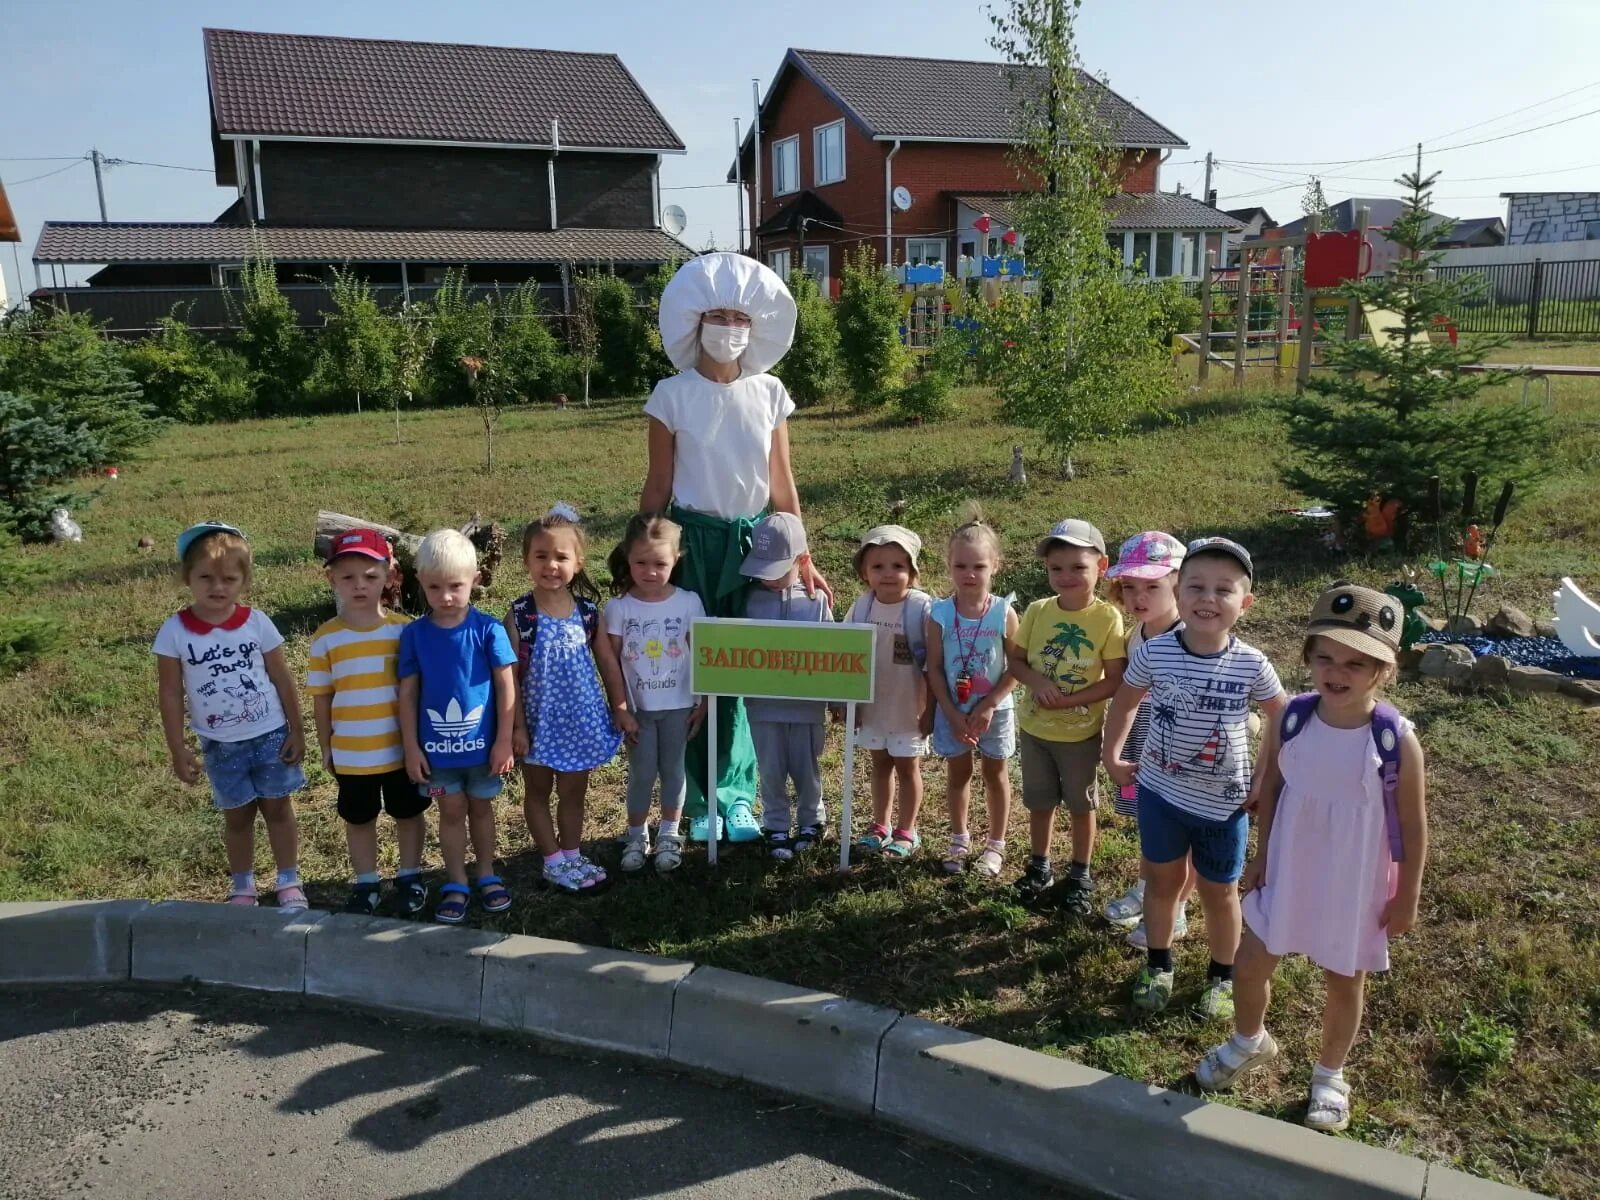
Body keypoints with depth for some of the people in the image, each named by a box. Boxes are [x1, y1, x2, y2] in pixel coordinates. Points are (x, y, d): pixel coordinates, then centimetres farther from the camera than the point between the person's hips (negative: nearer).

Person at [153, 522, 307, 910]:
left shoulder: (257, 622, -9)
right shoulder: (175, 632, -10)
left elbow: (282, 680, -1)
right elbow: (170, 694, -5)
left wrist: (296, 731, 0)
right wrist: (178, 750, -4)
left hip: (270, 735, 0)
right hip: (220, 745, 0)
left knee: (277, 808, 10)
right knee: (237, 816, 13)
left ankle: (289, 882, 24)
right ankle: (242, 887, 30)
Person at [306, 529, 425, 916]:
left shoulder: (404, 629, -8)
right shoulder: (325, 638, -7)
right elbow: (321, 698, 1)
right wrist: (326, 747, 5)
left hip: (402, 749, 0)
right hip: (351, 754, 1)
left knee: (409, 814, 16)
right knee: (358, 821, 17)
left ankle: (410, 878, 36)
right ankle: (366, 885, 35)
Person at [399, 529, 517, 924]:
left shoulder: (487, 629, -12)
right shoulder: (414, 634, -8)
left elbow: (506, 686, -8)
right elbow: (407, 692, -3)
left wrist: (504, 740, -8)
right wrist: (411, 746, -4)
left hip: (481, 741, -1)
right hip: (436, 744, 1)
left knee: (480, 807, 17)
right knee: (451, 811, 13)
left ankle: (487, 875, 34)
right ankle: (456, 884, 27)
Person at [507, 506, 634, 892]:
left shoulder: (588, 610, -5)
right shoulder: (519, 615, -14)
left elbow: (608, 661, 2)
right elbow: (510, 675, -11)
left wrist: (621, 708, 3)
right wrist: (517, 726, -11)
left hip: (581, 718, 2)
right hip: (540, 719, -2)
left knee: (573, 791, 16)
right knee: (538, 791, 14)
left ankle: (572, 855, 32)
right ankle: (554, 861, 29)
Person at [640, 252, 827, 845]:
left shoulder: (770, 394, 3)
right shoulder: (673, 395, -3)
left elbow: (782, 484, 6)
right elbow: (658, 485, 1)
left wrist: (803, 560, 5)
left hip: (754, 539, 2)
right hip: (693, 539, -2)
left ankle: (737, 795, 19)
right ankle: (700, 800, 17)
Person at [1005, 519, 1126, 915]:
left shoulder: (1108, 617, -17)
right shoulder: (1037, 611, -8)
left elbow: (1115, 681, -15)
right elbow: (1014, 659, 0)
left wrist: (1070, 701, -23)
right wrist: (1037, 681, -20)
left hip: (1081, 732, -3)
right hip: (1035, 728, 3)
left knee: (1081, 805, 16)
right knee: (1039, 802, 18)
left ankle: (1080, 874, 34)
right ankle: (1040, 866, 38)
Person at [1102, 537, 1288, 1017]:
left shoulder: (1252, 666, -17)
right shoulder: (1153, 653, -15)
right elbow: (1125, 702, 4)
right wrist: (1112, 756, 4)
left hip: (1224, 802, -1)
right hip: (1160, 791, 1)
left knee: (1219, 891, 16)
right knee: (1163, 880, 18)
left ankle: (1223, 975, 39)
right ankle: (1158, 964, 40)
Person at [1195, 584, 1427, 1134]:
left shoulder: (1396, 741, -22)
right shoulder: (1291, 721, -15)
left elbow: (1413, 826, -10)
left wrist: (1406, 897, -4)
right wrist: (1260, 857, 5)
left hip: (1356, 886, -2)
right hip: (1287, 872, 2)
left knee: (1344, 983, 18)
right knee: (1250, 966, 14)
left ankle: (1330, 1075, 45)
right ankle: (1250, 1041, 46)